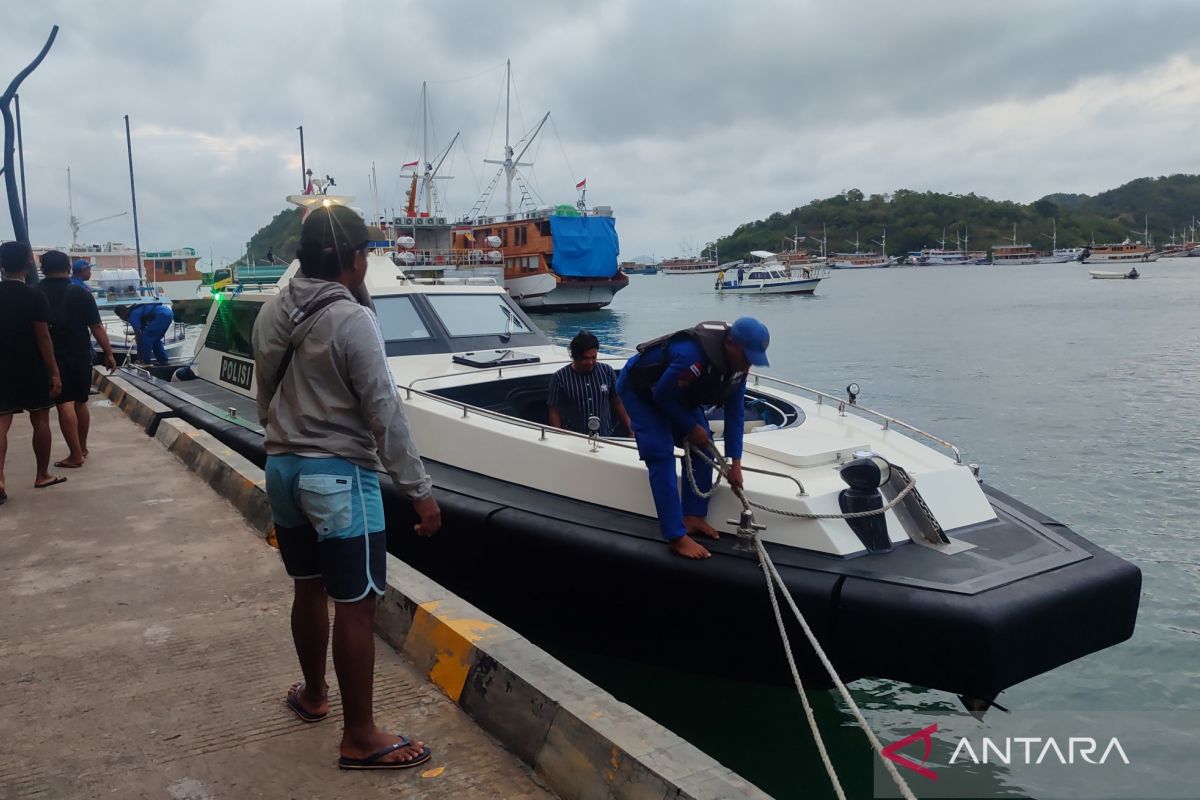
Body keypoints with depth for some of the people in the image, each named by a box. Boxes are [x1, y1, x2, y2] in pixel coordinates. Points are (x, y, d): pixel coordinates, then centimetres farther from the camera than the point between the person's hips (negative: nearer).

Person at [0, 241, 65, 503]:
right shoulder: (34, 297, -11)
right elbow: (43, 338, -13)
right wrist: (54, 372, -10)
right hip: (33, 370, -3)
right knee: (40, 421, 9)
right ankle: (42, 476, 18)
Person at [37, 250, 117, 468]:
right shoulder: (81, 293, -2)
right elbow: (96, 327, -6)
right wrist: (108, 354, -3)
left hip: (52, 358, -2)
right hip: (80, 356, 2)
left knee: (65, 404, -5)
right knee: (80, 402, 16)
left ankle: (75, 455, -8)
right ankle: (82, 448, 28)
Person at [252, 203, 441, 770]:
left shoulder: (271, 314, 4)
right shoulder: (352, 320, -18)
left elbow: (265, 398, 13)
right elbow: (385, 415, -18)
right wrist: (419, 490, -13)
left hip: (282, 468, 8)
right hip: (339, 476, -8)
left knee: (308, 589, 22)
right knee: (355, 606, 1)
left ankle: (313, 694, 40)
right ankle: (360, 738, 10)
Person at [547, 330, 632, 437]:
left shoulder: (607, 372, 7)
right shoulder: (560, 378, 0)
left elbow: (618, 403, 13)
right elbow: (554, 413, 2)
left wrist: (631, 431, 9)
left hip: (606, 438, 2)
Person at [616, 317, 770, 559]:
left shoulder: (738, 361, -14)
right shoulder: (693, 355, -41)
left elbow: (735, 412, -8)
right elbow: (662, 395, -28)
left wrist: (735, 464, -8)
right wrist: (692, 428, -17)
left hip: (677, 393, 8)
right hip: (640, 389, -8)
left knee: (702, 444, 0)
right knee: (661, 455, -18)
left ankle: (693, 516, 9)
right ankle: (676, 537, -17)